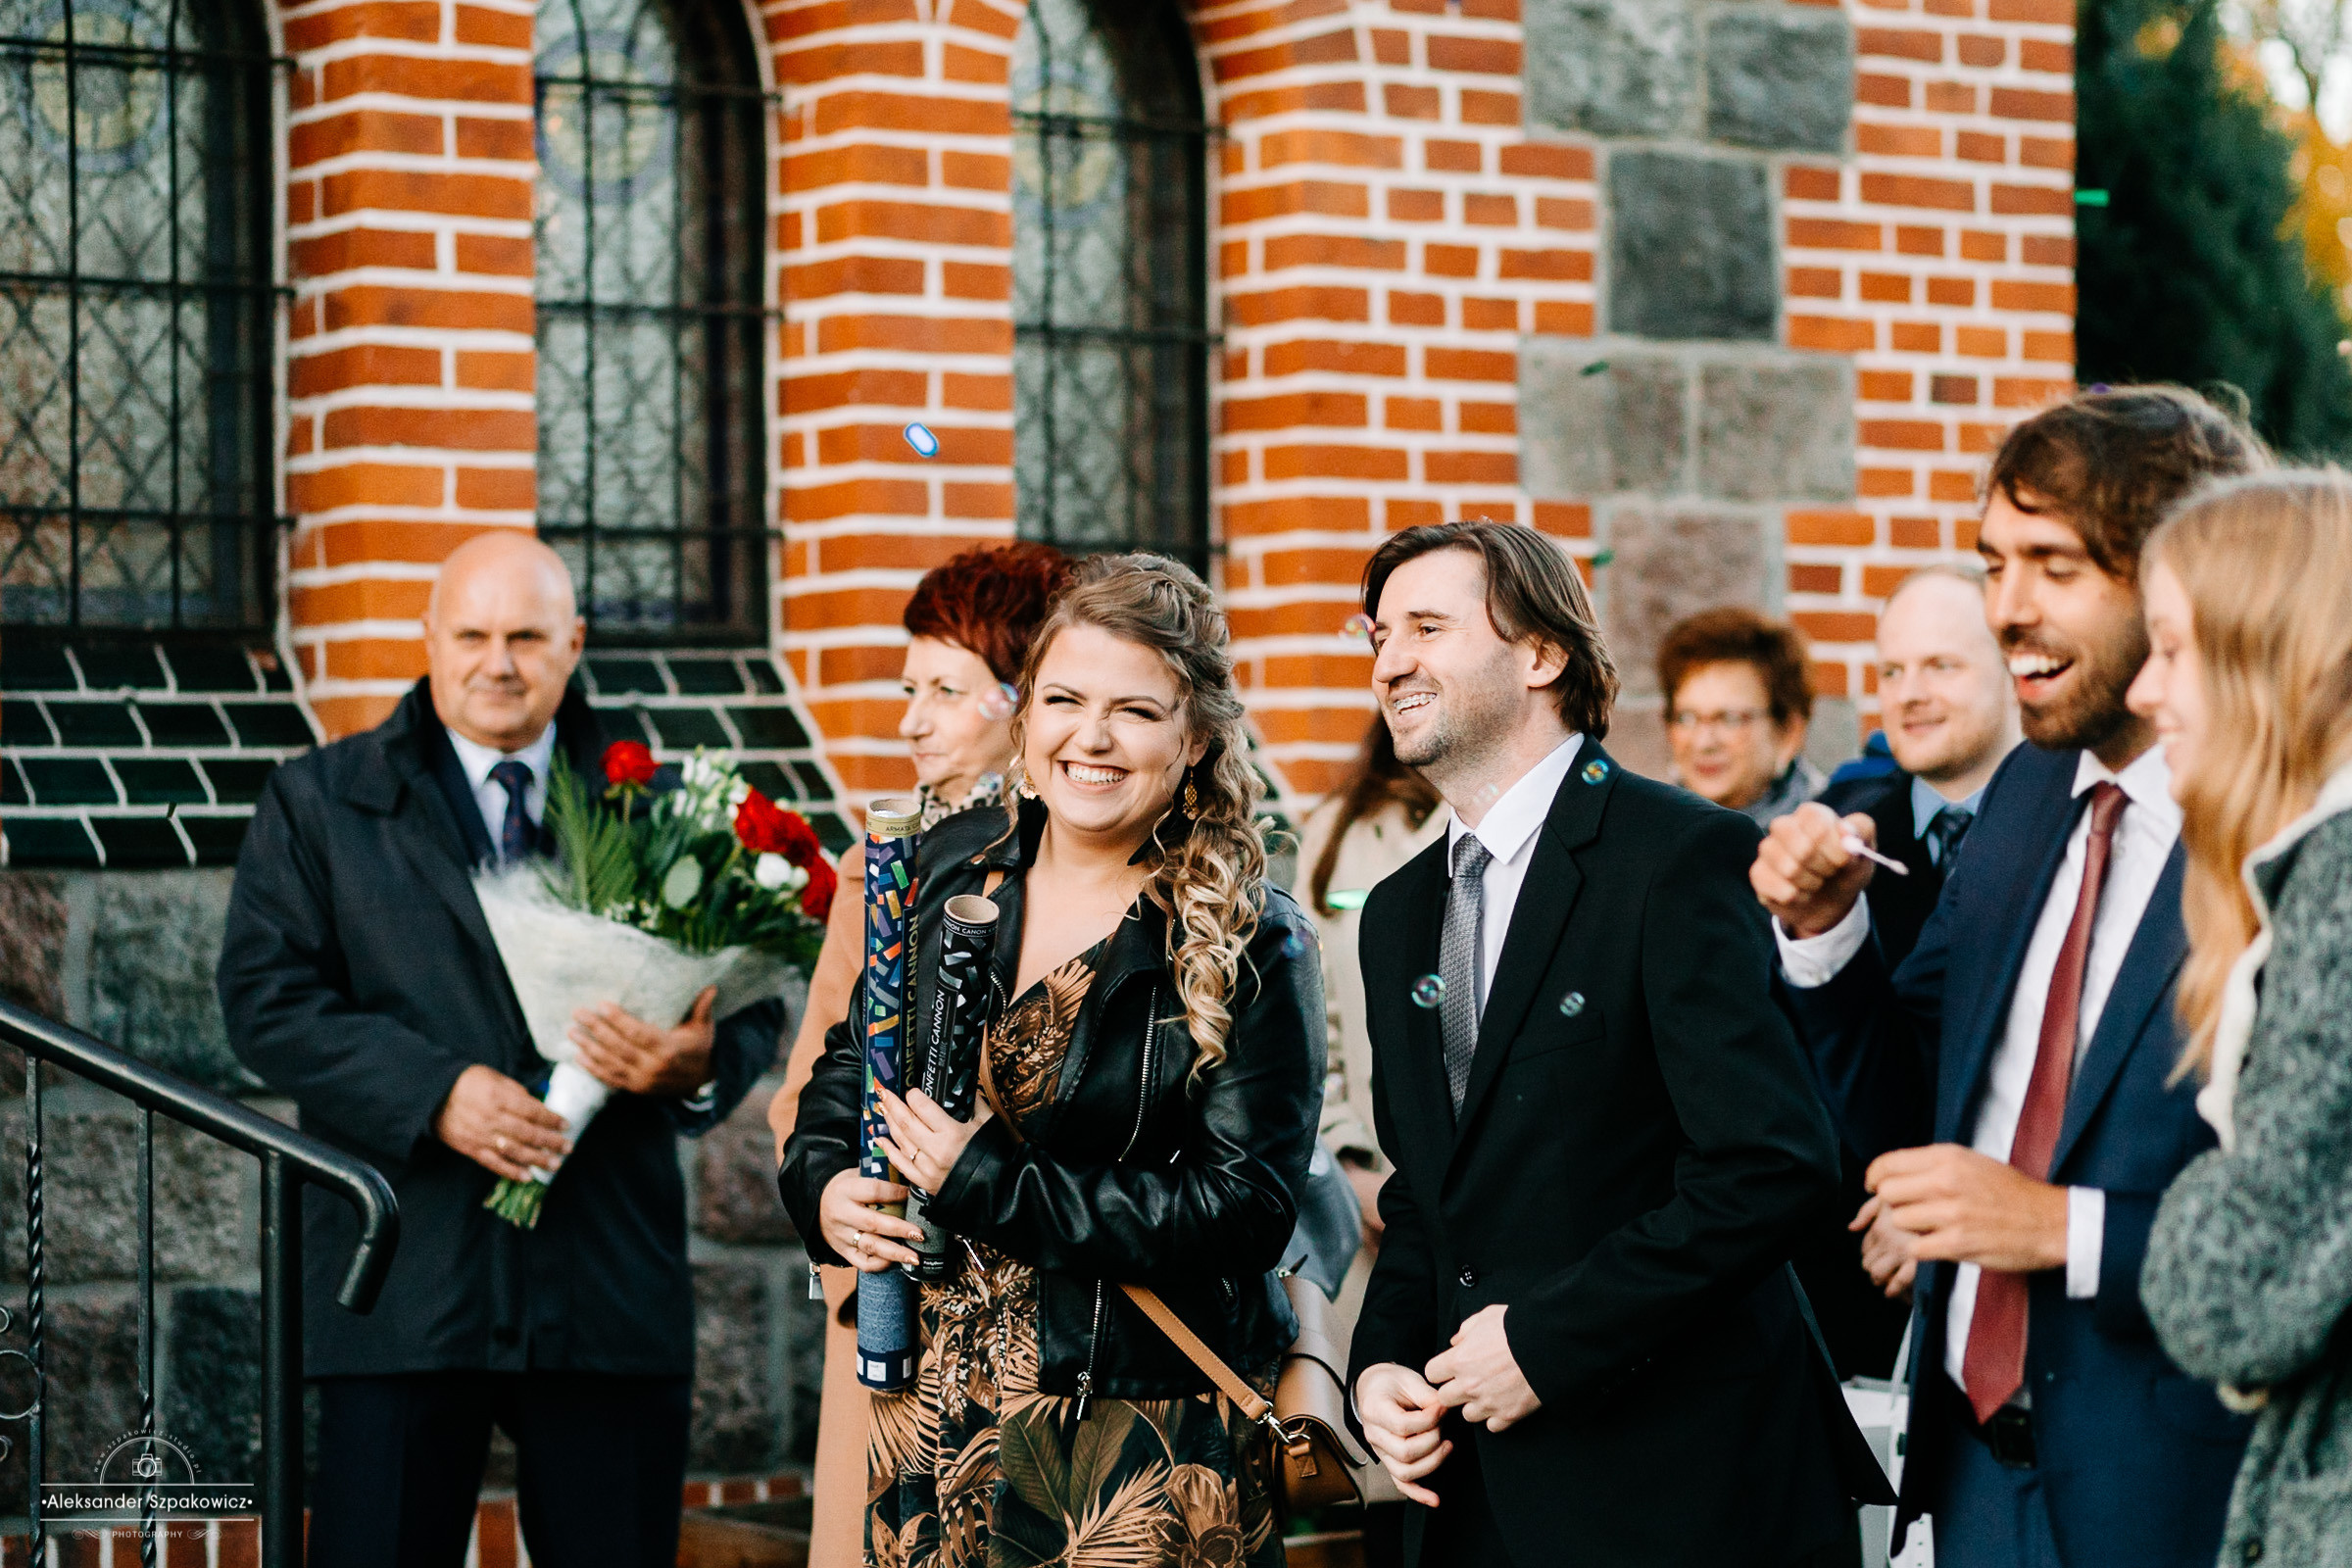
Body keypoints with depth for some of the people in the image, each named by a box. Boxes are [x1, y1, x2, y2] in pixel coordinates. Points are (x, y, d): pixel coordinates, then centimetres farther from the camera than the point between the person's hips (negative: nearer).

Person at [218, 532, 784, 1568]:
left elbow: (752, 1001, 9)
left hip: (612, 1283, 1)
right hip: (402, 1282, -1)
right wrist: (435, 1092, -15)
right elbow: (266, 999, -1)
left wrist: (702, 1063, -16)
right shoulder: (317, 803, 8)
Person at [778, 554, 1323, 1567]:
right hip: (935, 1407, 4)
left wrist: (990, 1186, -19)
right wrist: (824, 1188, -4)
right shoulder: (948, 869, 6)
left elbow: (1248, 1210, -16)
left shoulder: (1253, 950, -9)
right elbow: (846, 1069, 19)